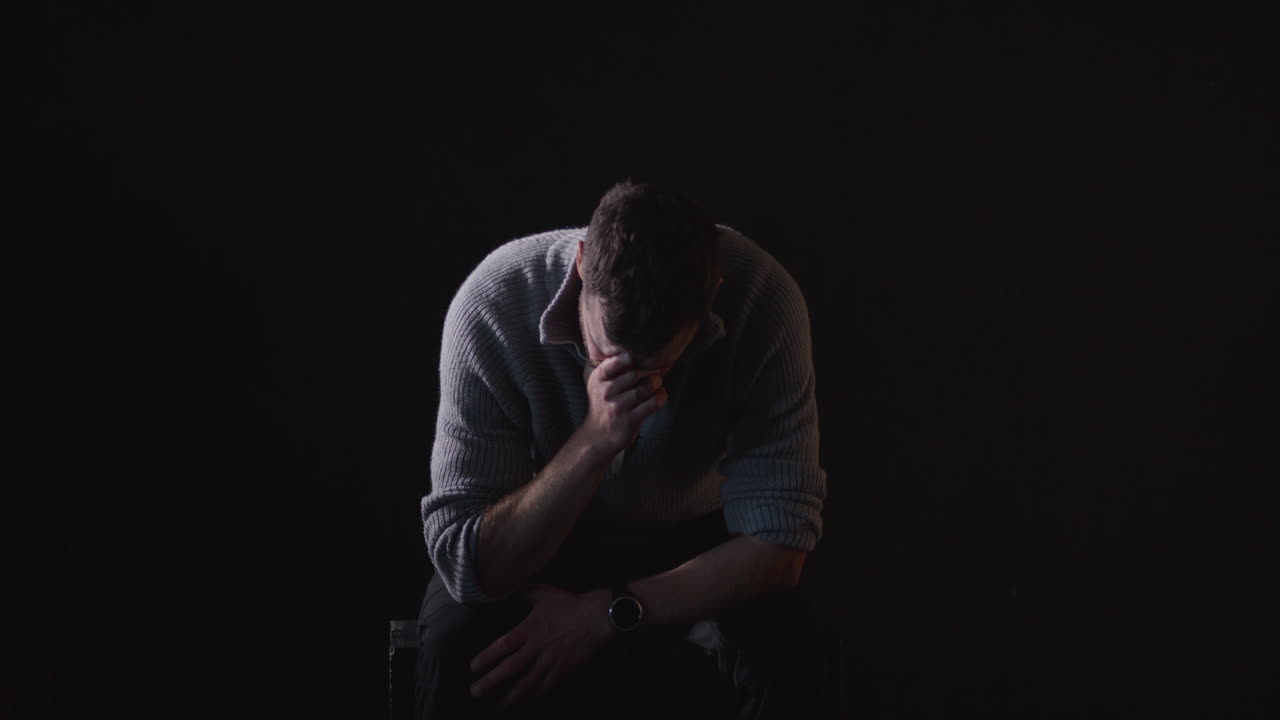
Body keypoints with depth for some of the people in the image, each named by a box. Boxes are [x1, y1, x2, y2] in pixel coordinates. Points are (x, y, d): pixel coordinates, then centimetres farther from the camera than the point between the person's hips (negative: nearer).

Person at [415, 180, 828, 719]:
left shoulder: (763, 300, -28)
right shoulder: (490, 305, -30)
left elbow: (779, 538, -23)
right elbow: (468, 564, -30)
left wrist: (602, 615, -27)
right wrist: (594, 442, -42)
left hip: (692, 542, 1)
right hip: (536, 545, -1)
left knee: (780, 638, -29)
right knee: (454, 642, -31)